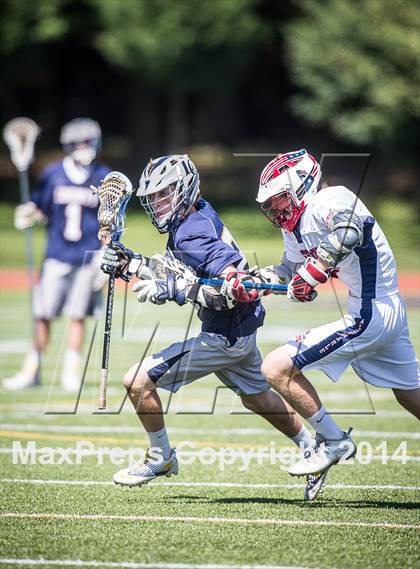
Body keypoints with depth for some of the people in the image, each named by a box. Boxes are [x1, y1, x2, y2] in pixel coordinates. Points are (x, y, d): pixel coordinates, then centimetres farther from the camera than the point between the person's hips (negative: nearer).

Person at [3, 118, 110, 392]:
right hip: (57, 255, 1)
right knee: (43, 315, 0)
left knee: (78, 316, 0)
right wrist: (28, 215, -13)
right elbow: (41, 209, 9)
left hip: (88, 257, -1)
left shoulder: (104, 178, 0)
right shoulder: (53, 174, 2)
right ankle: (31, 370, 11)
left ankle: (71, 372, 10)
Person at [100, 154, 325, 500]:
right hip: (242, 329, 10)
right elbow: (171, 276, 15)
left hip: (226, 337, -10)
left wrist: (175, 290, -37)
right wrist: (129, 265, 4)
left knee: (138, 380, -8)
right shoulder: (199, 216, 5)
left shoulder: (192, 235, -25)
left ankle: (161, 458, 8)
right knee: (257, 397, 31)